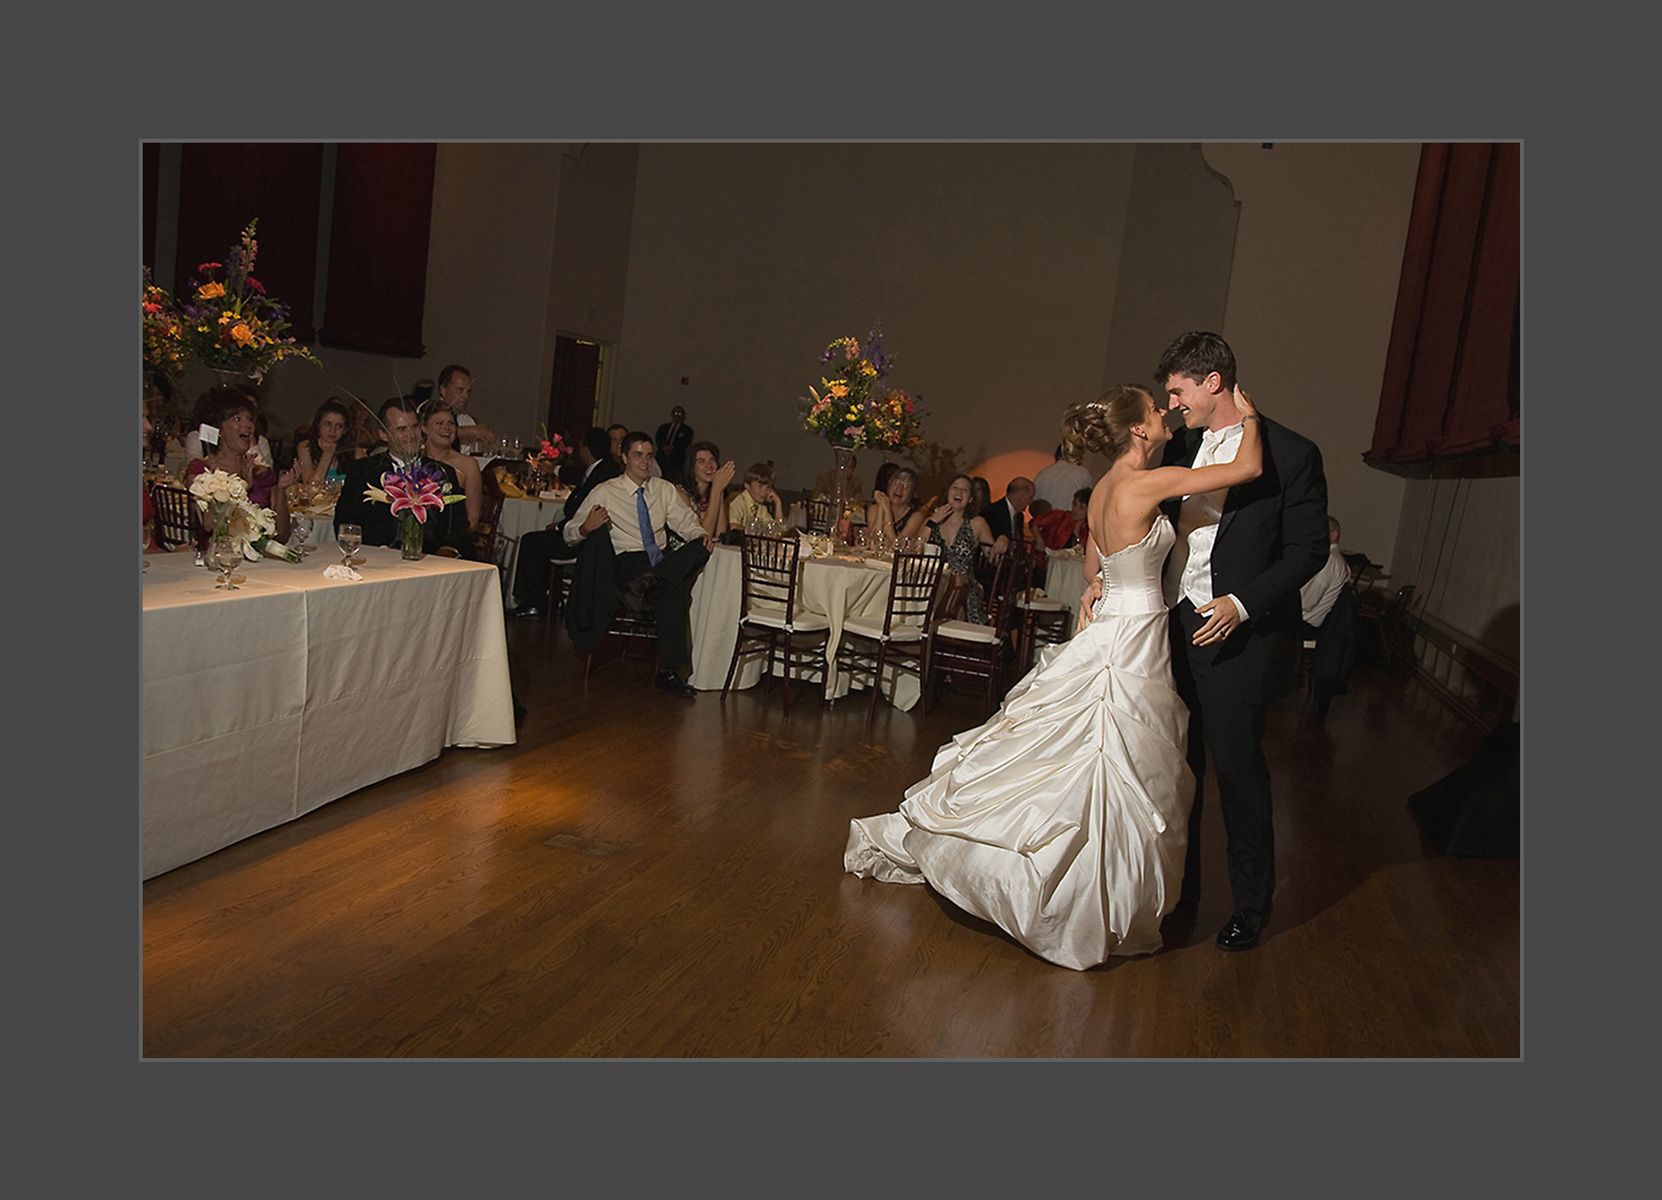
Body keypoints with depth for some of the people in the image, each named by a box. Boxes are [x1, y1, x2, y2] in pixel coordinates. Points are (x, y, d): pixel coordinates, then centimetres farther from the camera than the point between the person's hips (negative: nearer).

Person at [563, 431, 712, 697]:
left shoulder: (665, 490, 19)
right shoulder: (605, 492, 4)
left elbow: (686, 521, 13)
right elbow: (569, 535, 1)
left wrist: (701, 535, -12)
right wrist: (586, 528, -23)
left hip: (661, 560, 5)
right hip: (627, 562, -4)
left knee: (701, 547, -31)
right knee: (672, 589, -36)